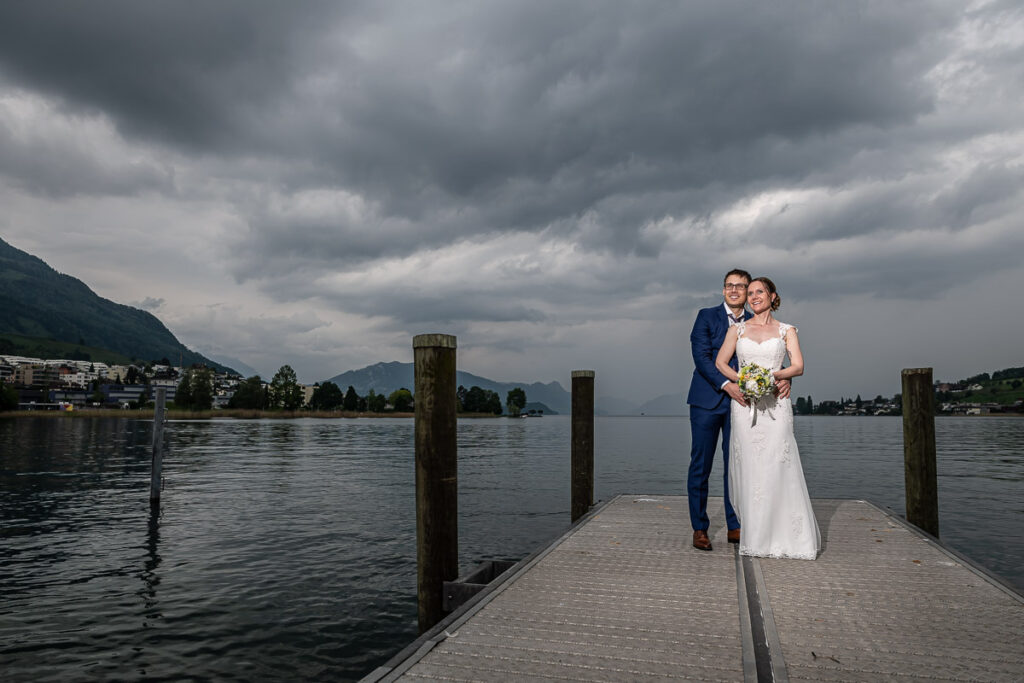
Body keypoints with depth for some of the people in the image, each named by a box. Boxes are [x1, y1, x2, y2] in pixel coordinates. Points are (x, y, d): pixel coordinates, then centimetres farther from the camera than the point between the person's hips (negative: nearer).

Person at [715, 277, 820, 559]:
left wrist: (771, 375, -15)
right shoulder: (737, 329, 13)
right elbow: (720, 362, 7)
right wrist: (739, 380, -11)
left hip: (776, 404, -1)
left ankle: (788, 536, 6)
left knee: (778, 468, -5)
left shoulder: (787, 331, 10)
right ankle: (755, 537, 7)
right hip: (744, 404, 1)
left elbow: (798, 366, 2)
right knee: (749, 469, -1)